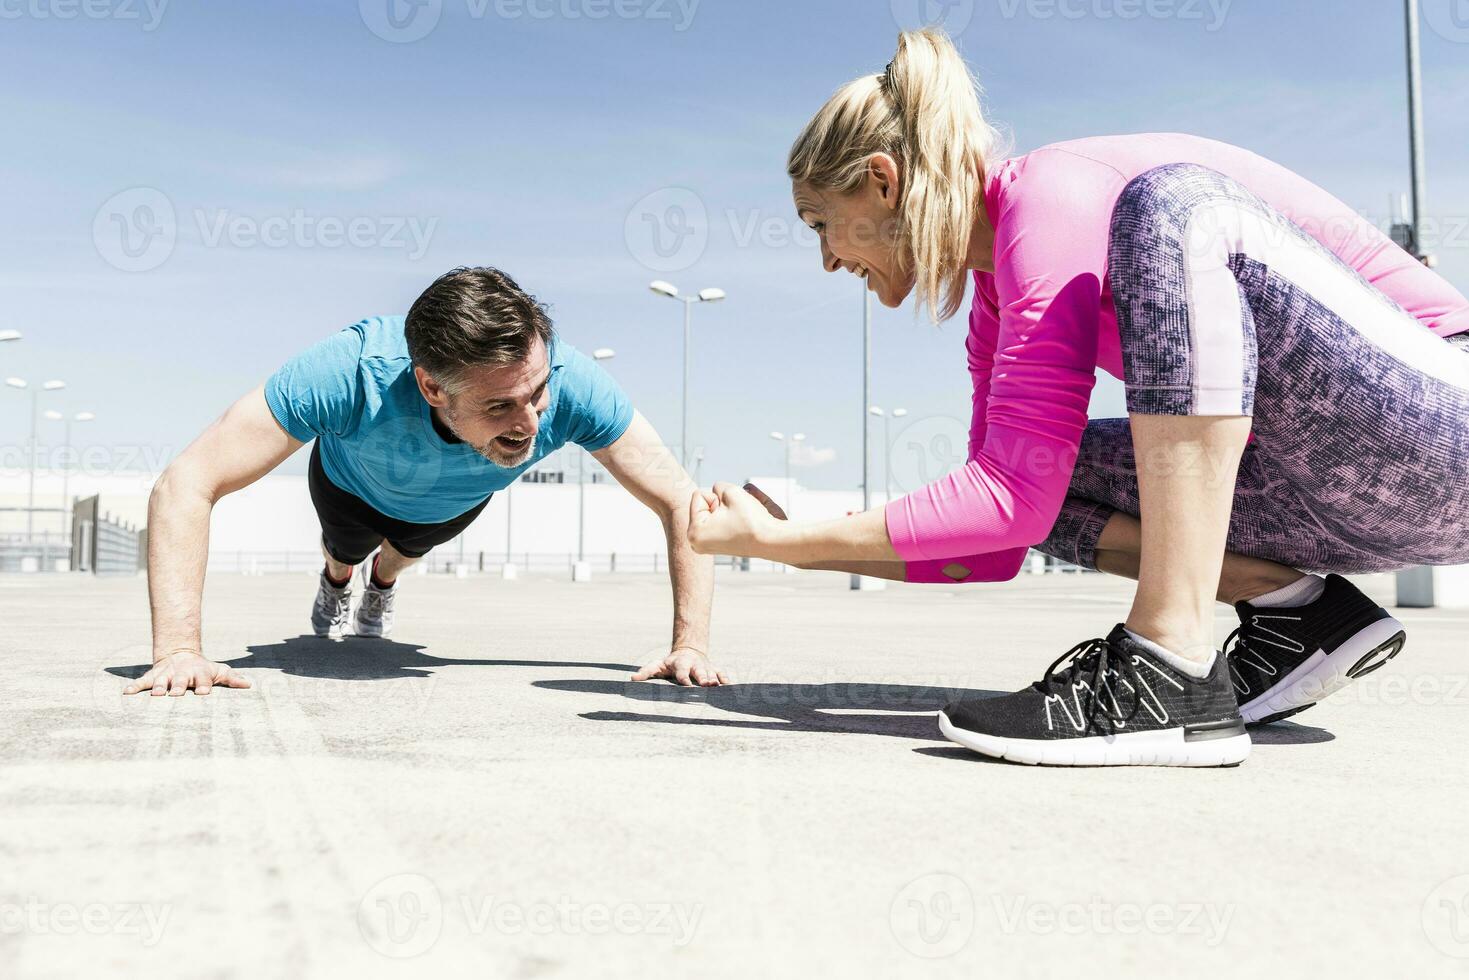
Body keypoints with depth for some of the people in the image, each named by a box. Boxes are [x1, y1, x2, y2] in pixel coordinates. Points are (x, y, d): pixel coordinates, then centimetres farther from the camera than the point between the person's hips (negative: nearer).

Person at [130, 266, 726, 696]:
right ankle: (336, 583, 68)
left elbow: (683, 505, -35)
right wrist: (179, 649, -54)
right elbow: (184, 487, -46)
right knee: (347, 550, 30)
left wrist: (691, 645, -43)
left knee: (407, 548, 33)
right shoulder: (351, 374, -51)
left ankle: (384, 582, 70)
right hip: (355, 480, -2)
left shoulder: (573, 384, -46)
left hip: (459, 500, 2)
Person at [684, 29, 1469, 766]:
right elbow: (993, 548, 9)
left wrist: (778, 539, -16)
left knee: (1171, 207, -29)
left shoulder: (1051, 195, -16)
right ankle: (1292, 610, -2)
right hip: (1341, 498, 8)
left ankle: (1172, 673, -31)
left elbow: (1017, 500, -23)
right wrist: (789, 541, 4)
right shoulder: (999, 296, 10)